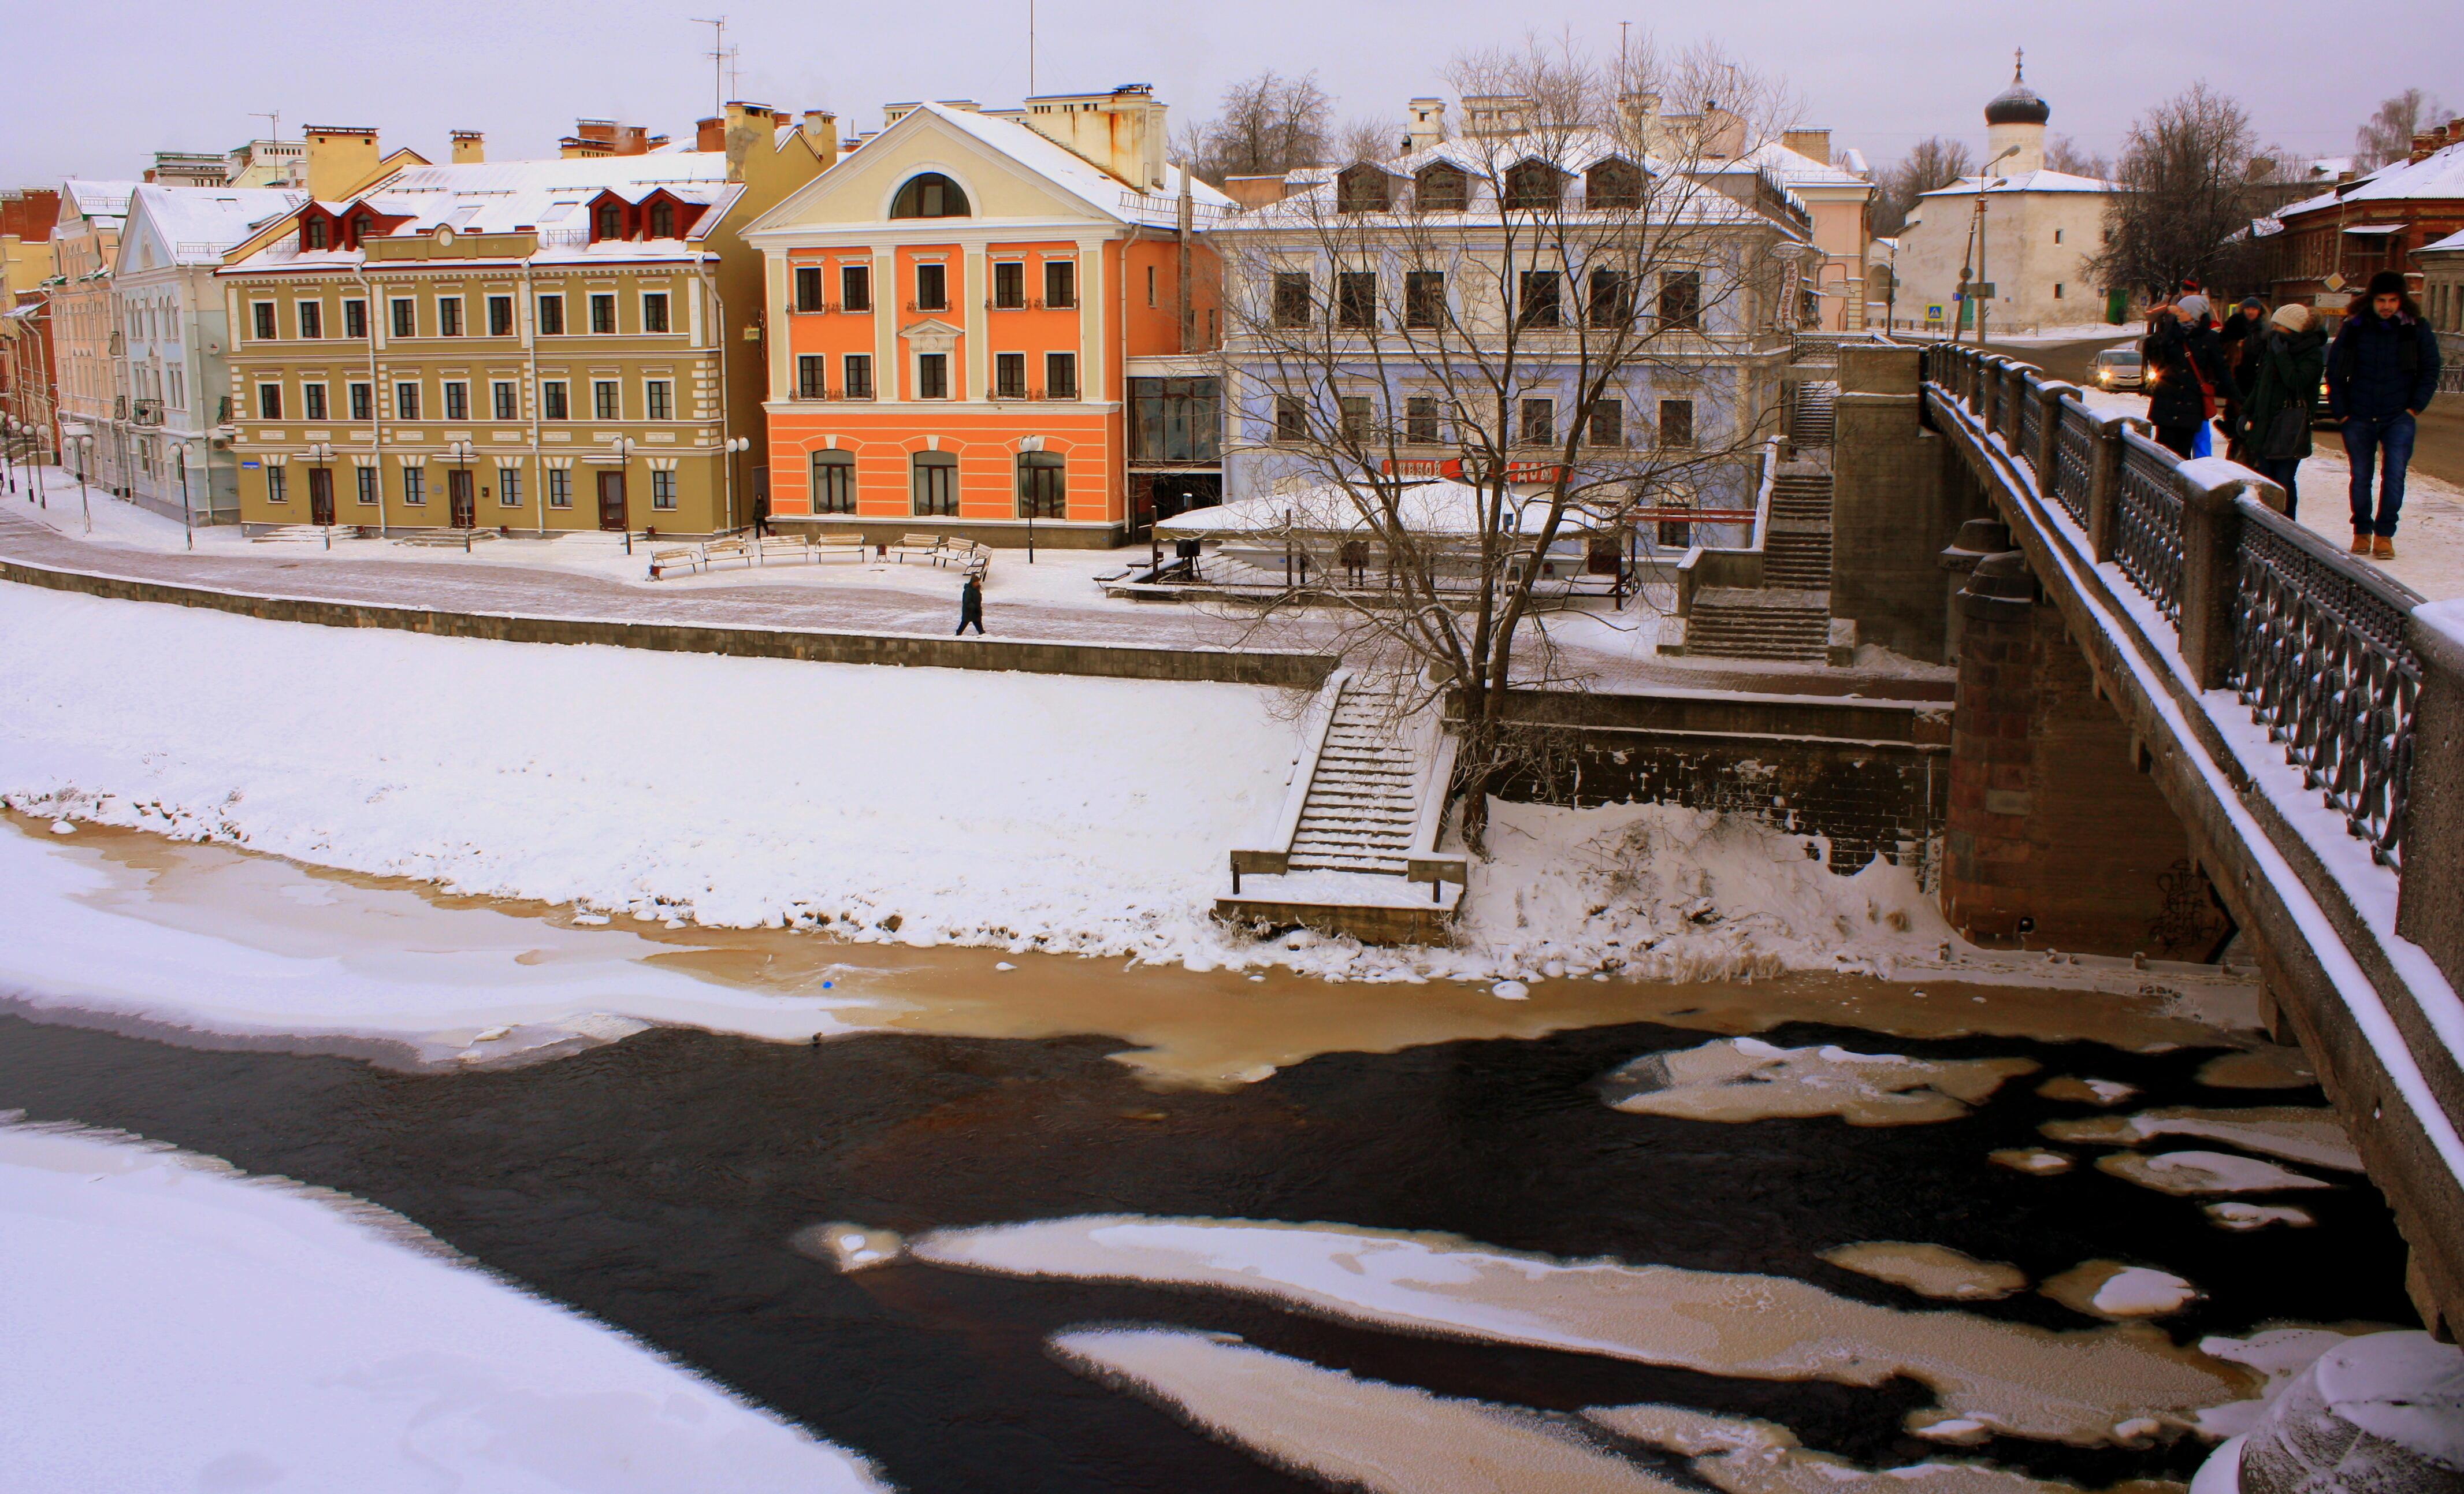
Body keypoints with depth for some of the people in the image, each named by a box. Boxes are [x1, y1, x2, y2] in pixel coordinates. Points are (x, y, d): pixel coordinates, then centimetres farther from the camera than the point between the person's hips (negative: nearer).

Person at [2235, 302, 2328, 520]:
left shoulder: (2312, 355, -8)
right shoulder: (2271, 347, 13)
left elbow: (2296, 382, -24)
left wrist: (2281, 352, -20)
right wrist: (2247, 412, 15)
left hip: (2289, 427, -7)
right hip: (2264, 424, 7)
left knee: (2284, 481, -8)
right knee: (2266, 480, 8)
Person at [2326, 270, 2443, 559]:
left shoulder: (2416, 329, 1)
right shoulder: (2354, 328, 1)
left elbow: (2430, 371, 8)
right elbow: (2334, 371, 7)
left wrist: (2415, 406, -2)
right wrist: (2340, 412, 2)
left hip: (2398, 417, -1)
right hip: (2358, 417, 1)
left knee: (2394, 475, -12)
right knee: (2361, 477, 7)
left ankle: (2384, 534, -4)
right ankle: (2362, 531, 21)